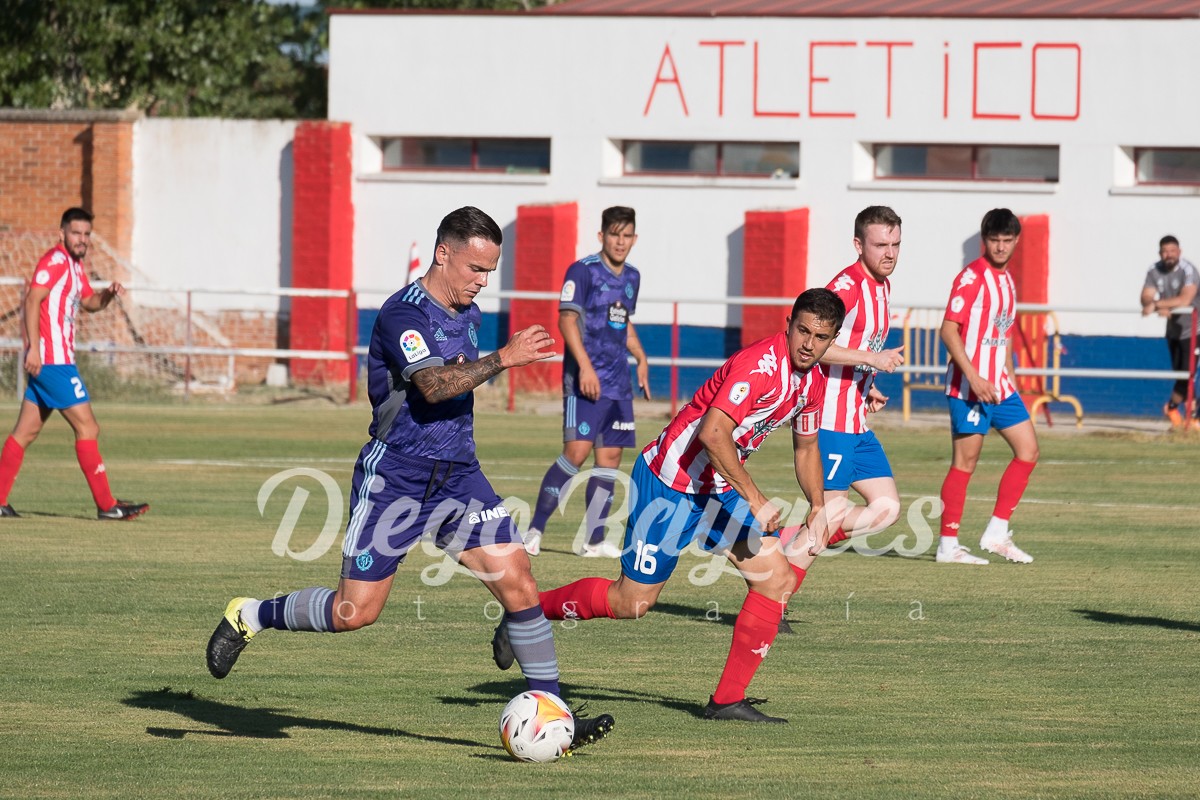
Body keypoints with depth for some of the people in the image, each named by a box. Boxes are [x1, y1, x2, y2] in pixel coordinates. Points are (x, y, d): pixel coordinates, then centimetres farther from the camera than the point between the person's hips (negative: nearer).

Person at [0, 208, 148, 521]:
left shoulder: (75, 266, 19)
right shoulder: (55, 260, -11)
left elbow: (89, 302, 27)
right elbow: (32, 300, -18)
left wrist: (108, 294, 5)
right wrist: (34, 347, -25)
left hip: (46, 362, 10)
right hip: (52, 359, -10)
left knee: (25, 432, 9)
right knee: (87, 428, -8)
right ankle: (106, 504, -5)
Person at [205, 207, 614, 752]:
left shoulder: (469, 316, 11)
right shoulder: (403, 314, -15)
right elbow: (433, 385, -31)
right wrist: (503, 359, -37)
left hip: (458, 478, 7)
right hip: (394, 478, -7)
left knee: (518, 583, -9)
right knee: (354, 612, -4)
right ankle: (248, 617, 21)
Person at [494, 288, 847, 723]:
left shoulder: (812, 381, 4)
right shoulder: (759, 364, -25)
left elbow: (806, 447, 21)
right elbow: (712, 432, -35)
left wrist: (818, 508, 8)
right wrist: (755, 499, -34)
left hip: (720, 488, 8)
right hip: (669, 480, -8)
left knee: (778, 579, -5)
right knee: (633, 601, -3)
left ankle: (728, 700, 0)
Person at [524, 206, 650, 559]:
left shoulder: (632, 277, 15)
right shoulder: (582, 271, -7)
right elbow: (567, 320, -14)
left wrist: (641, 359, 17)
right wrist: (585, 366, -23)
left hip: (618, 383, 7)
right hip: (585, 378, -7)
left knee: (610, 456, 4)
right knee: (577, 451, -16)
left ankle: (594, 539, 8)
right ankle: (535, 530, -8)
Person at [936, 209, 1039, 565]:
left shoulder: (1006, 280, 14)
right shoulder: (972, 277, -12)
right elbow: (949, 330, -18)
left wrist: (1011, 381, 21)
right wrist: (974, 378, -25)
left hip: (999, 387, 9)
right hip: (969, 387, -8)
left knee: (1028, 449, 6)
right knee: (965, 462, -6)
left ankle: (996, 533, 11)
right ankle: (948, 546, -1)